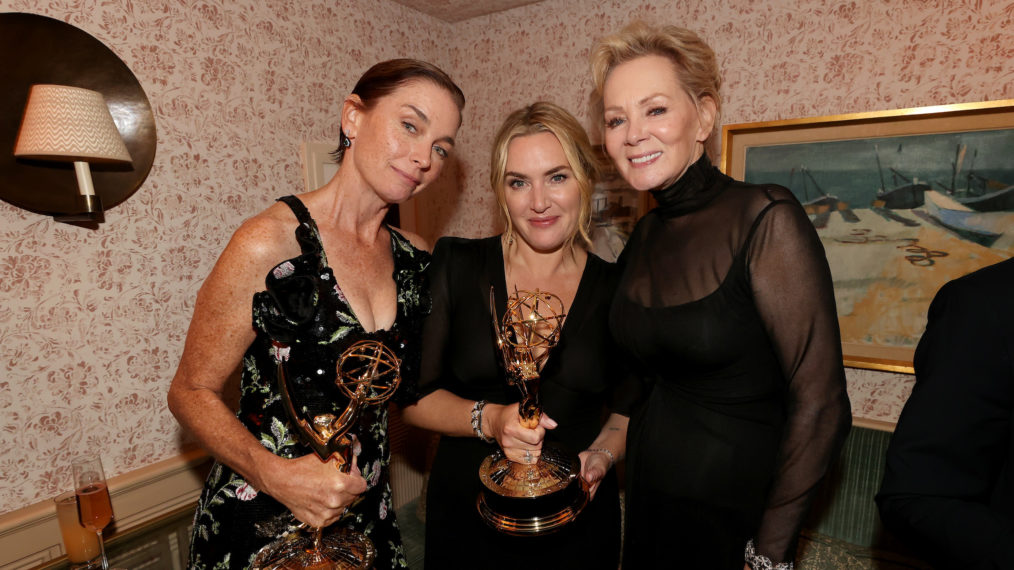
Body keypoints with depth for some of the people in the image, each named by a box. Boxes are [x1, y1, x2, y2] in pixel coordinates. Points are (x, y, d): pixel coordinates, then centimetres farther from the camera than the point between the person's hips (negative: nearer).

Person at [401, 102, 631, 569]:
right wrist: (488, 420, -22)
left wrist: (601, 456, -12)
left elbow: (629, 405, 6)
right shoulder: (455, 266, -8)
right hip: (465, 515, 0)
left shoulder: (615, 289, -5)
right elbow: (412, 394, -6)